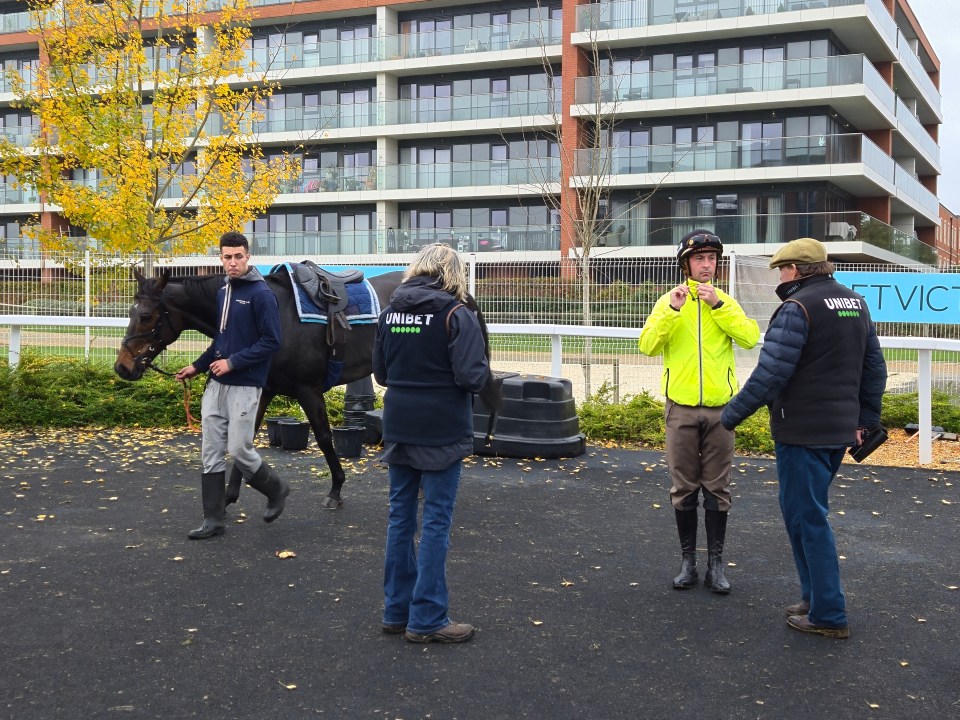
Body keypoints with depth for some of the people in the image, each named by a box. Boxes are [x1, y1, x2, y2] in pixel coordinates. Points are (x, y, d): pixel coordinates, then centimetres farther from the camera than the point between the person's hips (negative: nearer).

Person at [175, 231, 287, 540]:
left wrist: (233, 362, -19)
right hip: (216, 384, 7)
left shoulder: (261, 294, -12)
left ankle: (276, 488, 23)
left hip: (244, 386, -7)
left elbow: (271, 341, -16)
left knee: (239, 450, -5)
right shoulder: (222, 292, 12)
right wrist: (197, 366, 16)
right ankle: (214, 520, 13)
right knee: (211, 453, 6)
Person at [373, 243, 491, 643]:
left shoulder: (391, 310, 5)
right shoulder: (455, 314, -13)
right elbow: (471, 376, -20)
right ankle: (427, 620, 8)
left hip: (399, 429, 6)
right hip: (441, 431, -6)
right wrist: (483, 370, 1)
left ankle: (397, 610, 22)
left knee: (400, 517, 14)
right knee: (436, 523, 2)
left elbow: (379, 372, 11)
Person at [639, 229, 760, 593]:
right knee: (684, 488, 6)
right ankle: (688, 560, 16)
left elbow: (750, 338, -11)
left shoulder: (726, 303, 6)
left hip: (720, 409, 1)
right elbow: (648, 345, -10)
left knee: (717, 489, 5)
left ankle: (715, 562, 13)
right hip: (681, 409, -1)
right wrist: (673, 310, -19)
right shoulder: (668, 301, 3)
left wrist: (717, 304, -16)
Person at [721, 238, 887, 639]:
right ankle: (816, 597, 26)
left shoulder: (798, 307, -16)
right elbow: (874, 368, 15)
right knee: (807, 513, 19)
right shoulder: (855, 303, 11)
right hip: (840, 429, 9)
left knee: (806, 517, 0)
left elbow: (771, 372, -20)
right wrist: (865, 419, 22)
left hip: (803, 432, -9)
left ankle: (828, 615, 5)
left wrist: (733, 414, -11)